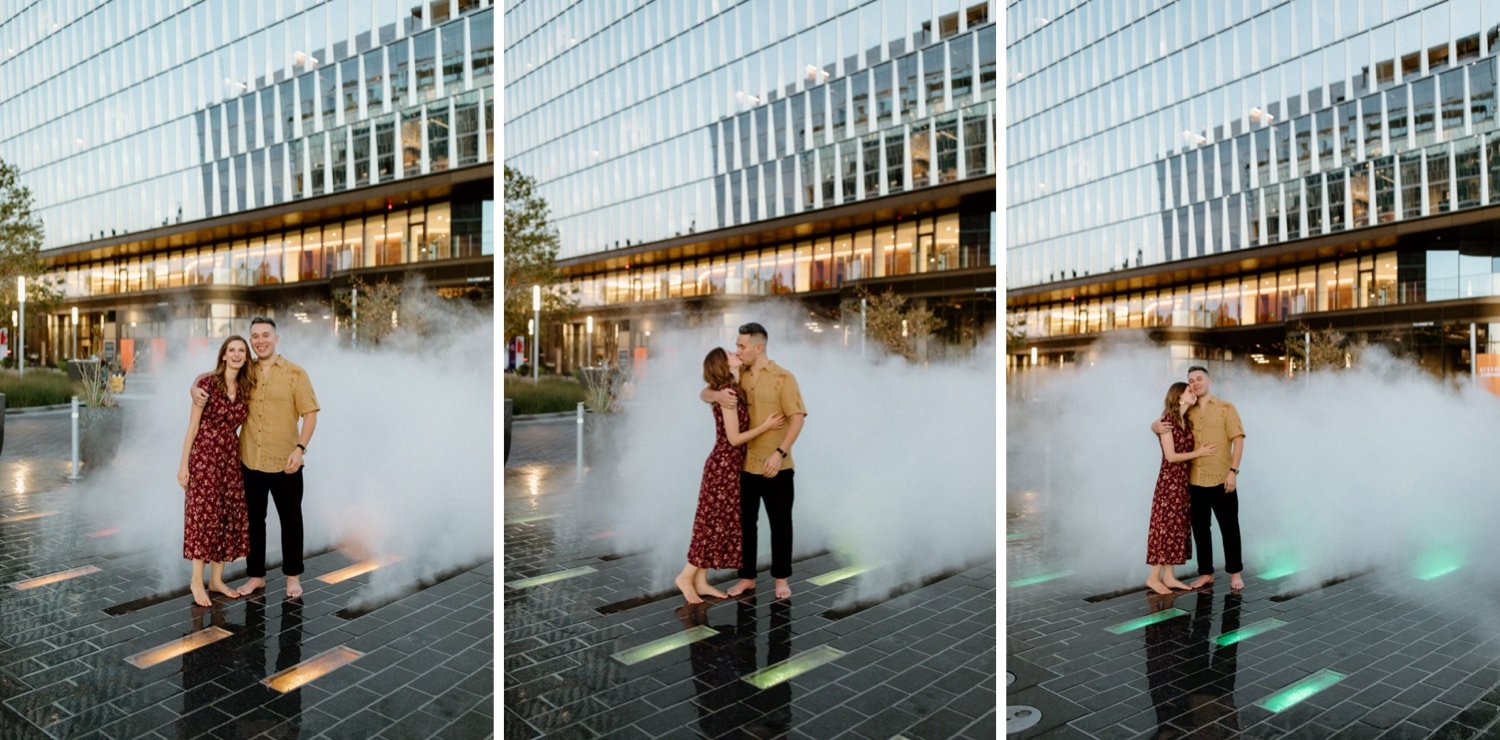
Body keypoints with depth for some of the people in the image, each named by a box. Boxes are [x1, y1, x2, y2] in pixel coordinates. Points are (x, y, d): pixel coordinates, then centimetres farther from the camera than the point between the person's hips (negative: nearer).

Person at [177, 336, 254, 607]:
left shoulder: (246, 389, 6)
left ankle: (216, 579, 19)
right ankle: (197, 581, 9)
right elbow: (193, 425, -8)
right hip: (204, 455, -5)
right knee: (204, 515, -2)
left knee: (229, 517, 7)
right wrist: (184, 464, -9)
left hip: (231, 457, 6)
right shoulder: (207, 383, -10)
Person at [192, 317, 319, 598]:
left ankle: (293, 575, 22)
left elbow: (310, 413, -7)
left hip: (285, 462, -3)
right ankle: (256, 575, 26)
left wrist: (300, 448, -18)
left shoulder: (295, 373, -5)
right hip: (249, 461, 3)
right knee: (254, 520, 13)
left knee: (290, 520, 8)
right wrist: (195, 389, -3)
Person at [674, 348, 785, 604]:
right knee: (715, 523, -3)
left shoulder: (730, 391, 11)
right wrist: (766, 426, -15)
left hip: (729, 467, 9)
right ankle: (686, 576, 5)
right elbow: (734, 438, -17)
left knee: (716, 523, 10)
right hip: (724, 466, -9)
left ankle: (700, 581, 15)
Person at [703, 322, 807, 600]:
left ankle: (781, 578, 20)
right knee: (744, 523, 11)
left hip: (775, 467, -4)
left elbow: (797, 418, -12)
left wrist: (780, 453, -21)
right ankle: (747, 577, 23)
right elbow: (703, 393, 10)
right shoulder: (738, 378, 7)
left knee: (780, 523, 7)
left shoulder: (782, 378, -8)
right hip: (743, 465, 5)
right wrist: (717, 395, -16)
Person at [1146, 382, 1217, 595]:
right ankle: (1154, 576, 1)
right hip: (1169, 481, -8)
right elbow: (1170, 456, -16)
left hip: (1184, 481, 8)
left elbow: (1188, 450, 11)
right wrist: (1198, 453, -12)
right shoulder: (1167, 421, -13)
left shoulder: (1187, 422, 12)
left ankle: (1168, 576, 13)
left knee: (1177, 527, 8)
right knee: (1165, 526, -5)